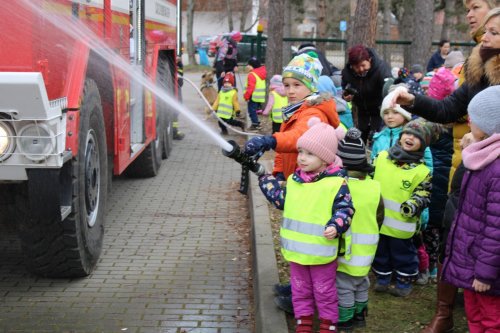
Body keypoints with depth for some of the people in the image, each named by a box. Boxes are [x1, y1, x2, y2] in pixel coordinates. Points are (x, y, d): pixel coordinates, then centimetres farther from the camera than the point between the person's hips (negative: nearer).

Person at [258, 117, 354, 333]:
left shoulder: (336, 183, -15)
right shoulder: (294, 179, 2)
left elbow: (345, 208, -13)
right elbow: (283, 201, 12)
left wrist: (335, 226, -28)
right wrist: (266, 180, 8)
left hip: (321, 249, -5)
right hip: (296, 248, 5)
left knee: (324, 289, 12)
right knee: (300, 287, 18)